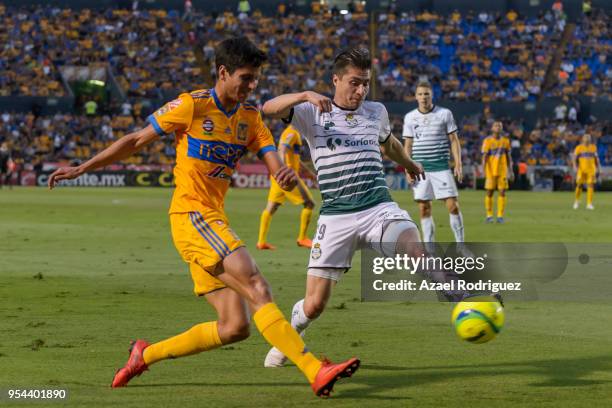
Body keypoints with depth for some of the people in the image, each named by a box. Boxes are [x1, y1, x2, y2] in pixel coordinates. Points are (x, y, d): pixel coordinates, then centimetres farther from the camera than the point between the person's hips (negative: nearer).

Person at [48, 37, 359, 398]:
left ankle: (146, 354, 14)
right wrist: (82, 168, 5)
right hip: (191, 216, -8)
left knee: (235, 327, 0)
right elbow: (135, 141, 3)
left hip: (214, 222, 8)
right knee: (257, 288, -21)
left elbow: (275, 164, 4)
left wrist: (288, 175, -22)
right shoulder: (192, 105, -5)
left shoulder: (250, 117, 13)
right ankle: (316, 371, -29)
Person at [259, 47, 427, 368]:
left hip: (379, 208, 2)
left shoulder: (376, 112, 15)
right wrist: (305, 96, -30)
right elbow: (269, 109, -14)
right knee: (314, 304, -2)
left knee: (415, 247, -32)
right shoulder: (312, 113, 2)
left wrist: (408, 164, 55)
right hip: (336, 218, -2)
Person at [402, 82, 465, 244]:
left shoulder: (445, 114, 2)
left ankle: (460, 244, 2)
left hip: (441, 167, -2)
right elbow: (408, 145, 11)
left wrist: (458, 164, -5)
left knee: (453, 206, -7)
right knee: (424, 209, 2)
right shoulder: (410, 117, 7)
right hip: (420, 168, 2)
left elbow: (454, 141, 4)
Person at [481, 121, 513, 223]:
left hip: (502, 171, 3)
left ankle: (500, 216, 2)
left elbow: (508, 157, 15)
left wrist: (510, 170, 12)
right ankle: (489, 216, 10)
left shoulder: (505, 140, 8)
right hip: (491, 171, -3)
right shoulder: (487, 141, -2)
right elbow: (484, 156, -7)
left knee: (502, 192, -3)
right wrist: (483, 170, -16)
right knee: (489, 193, 0)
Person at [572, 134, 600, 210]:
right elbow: (574, 159, 1)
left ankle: (589, 204, -3)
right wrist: (575, 167, -12)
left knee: (591, 186, -6)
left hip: (591, 170, 2)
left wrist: (597, 169, 11)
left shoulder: (593, 147, 9)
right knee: (579, 185, -2)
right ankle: (577, 201, 22)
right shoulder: (579, 148, 0)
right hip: (581, 170, -2)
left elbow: (596, 159, 16)